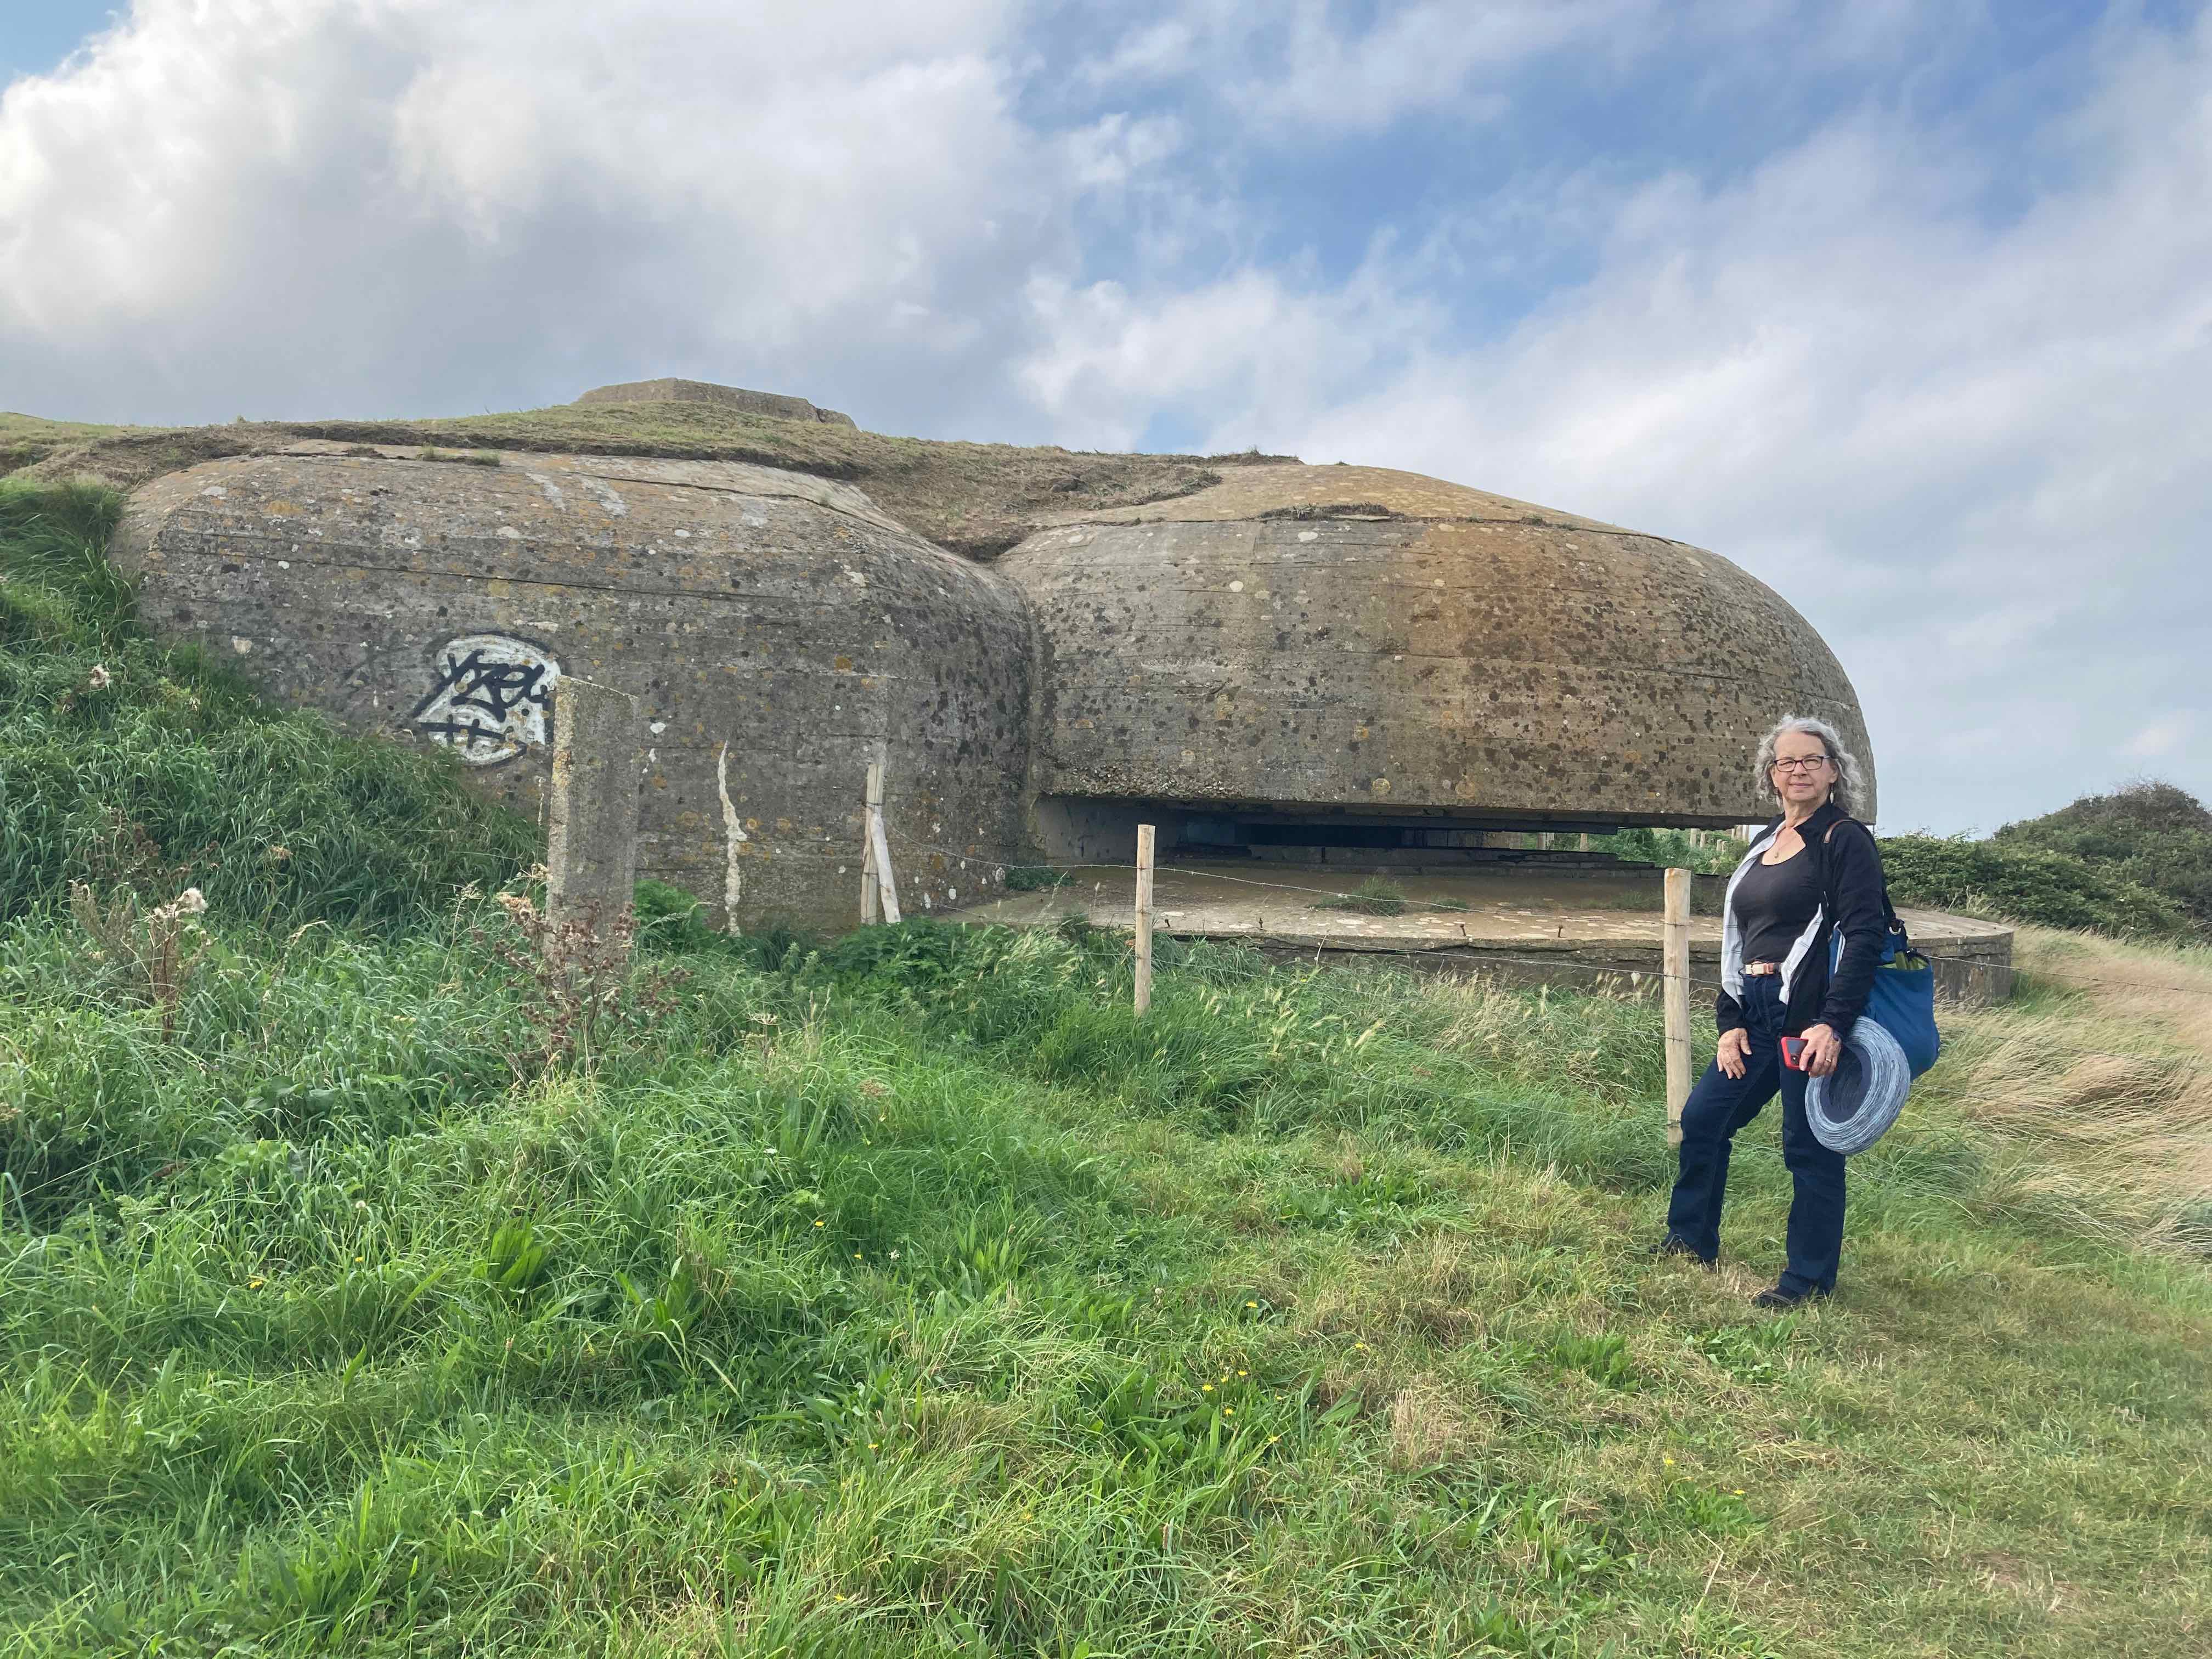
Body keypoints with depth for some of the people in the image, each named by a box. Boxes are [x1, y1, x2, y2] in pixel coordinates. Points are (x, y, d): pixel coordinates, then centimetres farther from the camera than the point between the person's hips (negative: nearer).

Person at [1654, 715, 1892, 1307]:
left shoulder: (1845, 840, -8)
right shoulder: (1764, 843, 15)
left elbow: (1864, 937, -16)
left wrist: (1834, 1024, -24)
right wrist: (1730, 1021, 7)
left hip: (1811, 1018, -8)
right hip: (1756, 1015, 8)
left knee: (1809, 1145, 2)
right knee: (1702, 1118, 12)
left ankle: (1810, 1280, 17)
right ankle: (1691, 1240, 30)